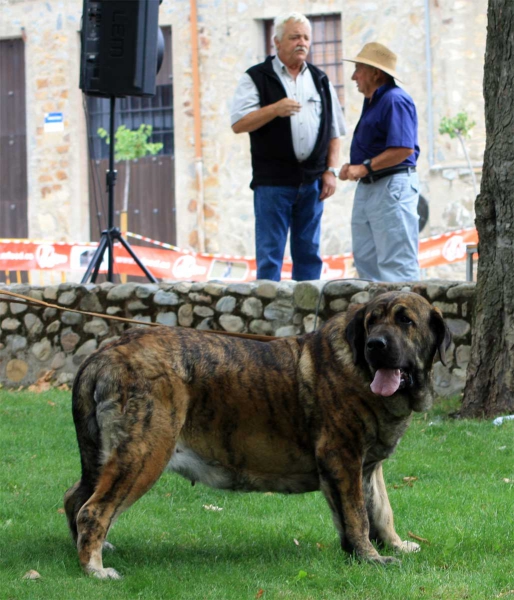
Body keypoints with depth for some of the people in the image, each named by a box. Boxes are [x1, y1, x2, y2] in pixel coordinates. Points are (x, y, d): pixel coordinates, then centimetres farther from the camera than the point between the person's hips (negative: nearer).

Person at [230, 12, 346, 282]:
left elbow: (334, 131, 16)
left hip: (312, 180, 4)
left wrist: (331, 170, 4)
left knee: (308, 252, 7)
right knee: (269, 254, -3)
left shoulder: (320, 81, 15)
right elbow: (239, 123, -7)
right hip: (272, 181, -4)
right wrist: (274, 110, -20)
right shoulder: (257, 78, 3)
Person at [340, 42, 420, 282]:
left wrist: (365, 168, -22)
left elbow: (404, 149, -24)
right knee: (365, 258, 11)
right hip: (368, 188, 11)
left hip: (392, 187, -11)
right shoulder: (372, 101, 18)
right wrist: (352, 167, 6)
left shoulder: (395, 100, -14)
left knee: (396, 262, -9)